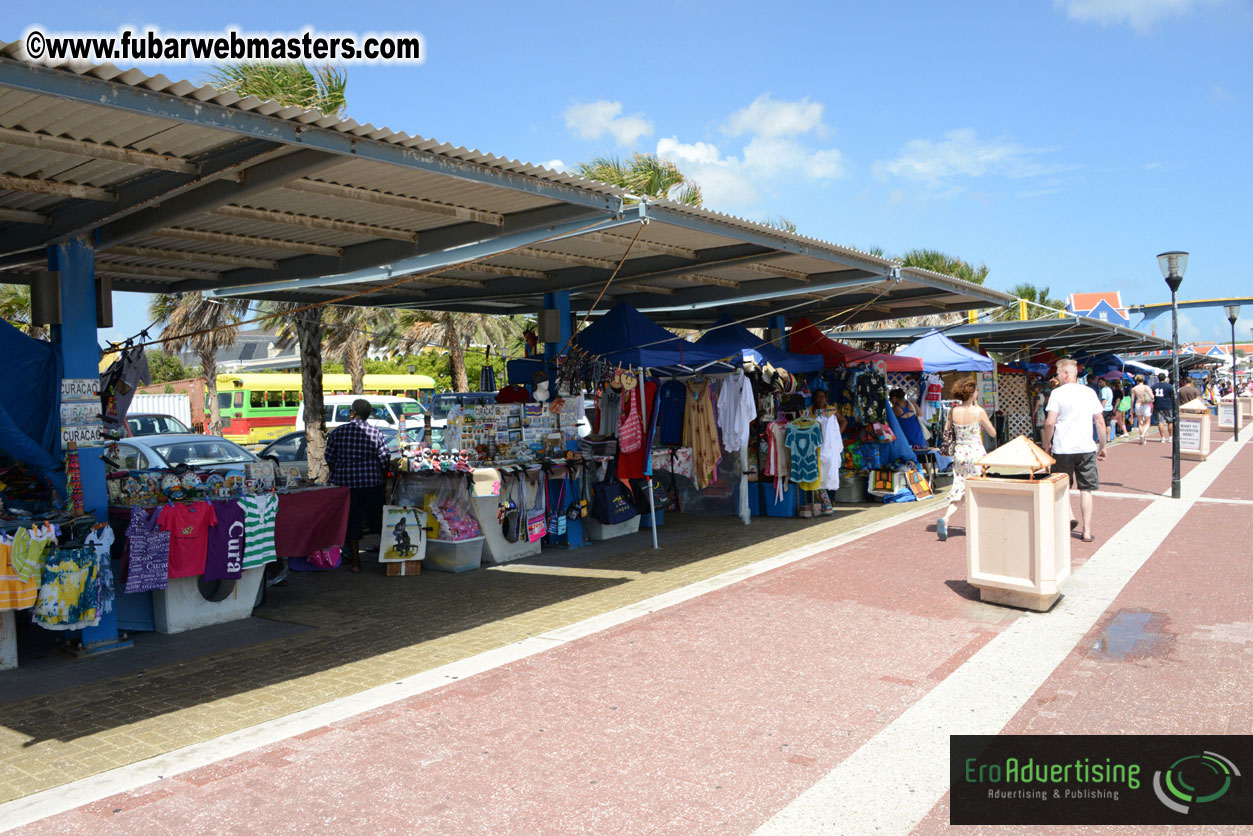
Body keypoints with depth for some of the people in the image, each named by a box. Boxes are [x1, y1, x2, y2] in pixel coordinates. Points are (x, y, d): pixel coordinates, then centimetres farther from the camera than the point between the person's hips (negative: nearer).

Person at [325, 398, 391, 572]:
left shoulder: (338, 432, -2)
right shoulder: (376, 433, -3)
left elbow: (329, 459, 2)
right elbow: (385, 460, -3)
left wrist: (336, 476, 17)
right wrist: (383, 478, 13)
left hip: (345, 482, 0)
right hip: (371, 482, 0)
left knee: (351, 523, 5)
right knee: (377, 519, 13)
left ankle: (356, 562, 7)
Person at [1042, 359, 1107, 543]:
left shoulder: (1057, 393, -6)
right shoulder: (1089, 392, 6)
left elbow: (1050, 423, -12)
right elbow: (1100, 422, 7)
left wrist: (1047, 444, 1)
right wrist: (1102, 446, 16)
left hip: (1063, 449, -3)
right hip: (1087, 448, 3)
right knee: (1086, 489, 7)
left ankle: (1069, 516, -3)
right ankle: (1087, 531, 6)